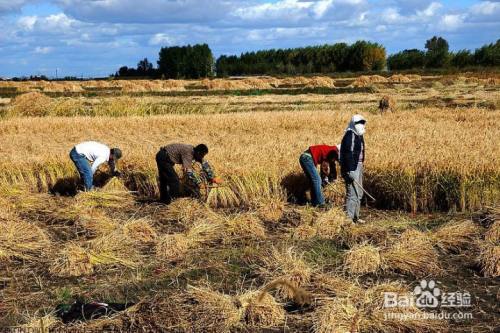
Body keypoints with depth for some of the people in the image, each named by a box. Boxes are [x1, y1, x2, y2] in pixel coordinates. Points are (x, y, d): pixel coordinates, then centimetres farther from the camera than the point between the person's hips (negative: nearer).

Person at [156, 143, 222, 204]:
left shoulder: (194, 151, -2)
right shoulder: (188, 153, -28)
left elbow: (204, 163, 7)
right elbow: (189, 171, -33)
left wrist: (212, 177, 8)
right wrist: (198, 183, -27)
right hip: (164, 158, -10)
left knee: (164, 181, 20)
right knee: (175, 182, -11)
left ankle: (163, 201, 33)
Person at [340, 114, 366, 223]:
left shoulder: (359, 135, 15)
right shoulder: (350, 135, -15)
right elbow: (348, 153, -22)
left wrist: (360, 167, 16)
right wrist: (350, 171, -26)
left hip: (358, 166, 10)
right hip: (351, 168, -10)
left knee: (359, 193, 16)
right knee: (352, 193, -9)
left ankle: (355, 217, 26)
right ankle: (348, 217, -3)